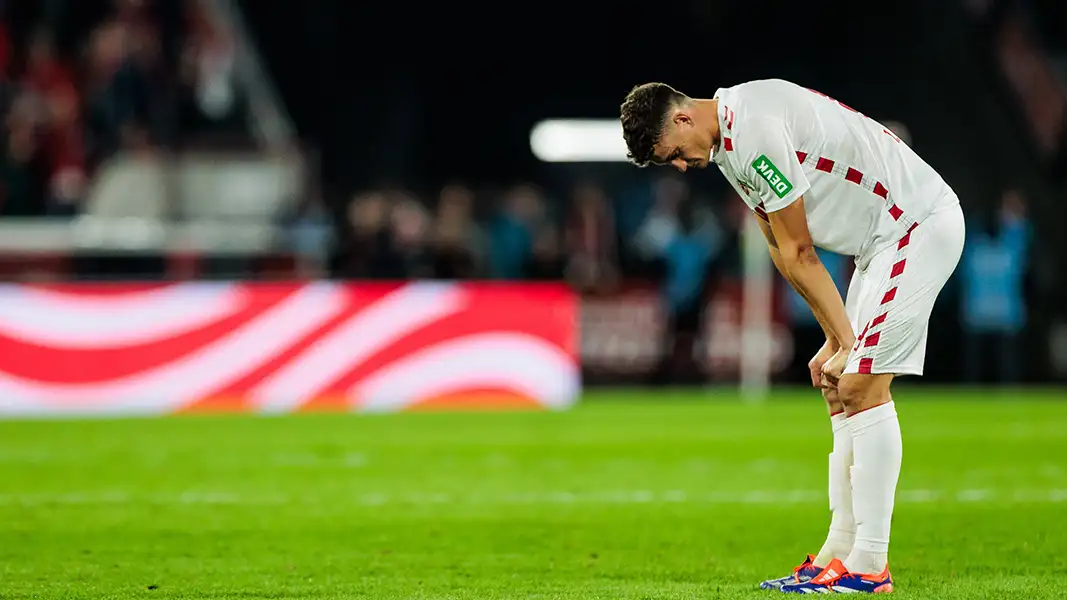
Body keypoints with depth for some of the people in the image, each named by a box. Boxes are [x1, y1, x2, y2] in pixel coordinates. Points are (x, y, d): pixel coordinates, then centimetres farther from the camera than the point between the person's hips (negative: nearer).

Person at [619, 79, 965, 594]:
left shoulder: (756, 132, -22)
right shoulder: (728, 146, 10)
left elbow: (798, 252, -16)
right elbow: (786, 255, 11)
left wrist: (846, 343, -10)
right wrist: (837, 340, 6)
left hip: (920, 223, -10)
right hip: (883, 238, 10)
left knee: (862, 386, -14)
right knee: (841, 390, 8)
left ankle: (868, 566, -13)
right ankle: (842, 548, 11)